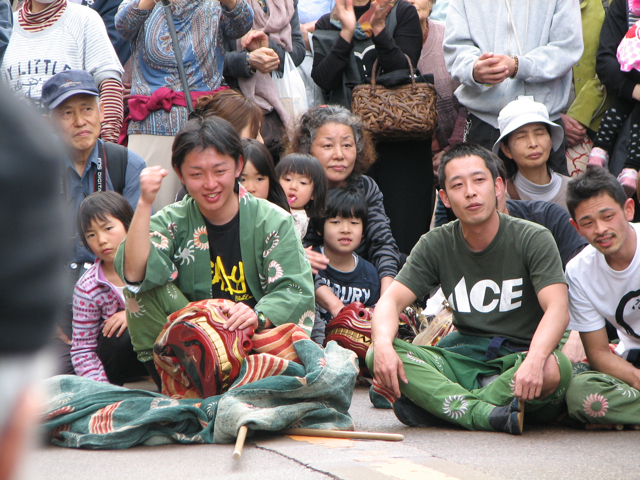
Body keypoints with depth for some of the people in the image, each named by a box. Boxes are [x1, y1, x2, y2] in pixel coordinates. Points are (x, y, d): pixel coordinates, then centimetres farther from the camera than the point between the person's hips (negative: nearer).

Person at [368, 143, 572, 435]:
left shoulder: (532, 239, -5)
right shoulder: (436, 245, 5)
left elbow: (558, 310, -19)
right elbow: (391, 300, -4)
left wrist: (535, 359, -41)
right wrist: (383, 344, -29)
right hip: (463, 356, 3)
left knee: (554, 369, -39)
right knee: (377, 357, -23)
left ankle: (436, 405, -29)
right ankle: (487, 413, -34)